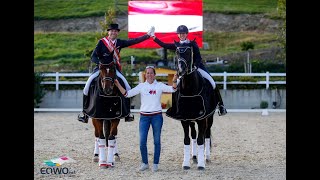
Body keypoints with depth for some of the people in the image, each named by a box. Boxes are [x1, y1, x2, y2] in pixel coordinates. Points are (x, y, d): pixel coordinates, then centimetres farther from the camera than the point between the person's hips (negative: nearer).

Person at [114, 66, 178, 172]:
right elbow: (127, 94, 1)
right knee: (142, 142, 0)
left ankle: (156, 164, 16)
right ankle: (145, 163, 16)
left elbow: (172, 89, -9)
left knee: (157, 141, 5)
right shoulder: (141, 86, 5)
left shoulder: (159, 85, 2)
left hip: (157, 116, -1)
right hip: (144, 116, 1)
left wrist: (174, 81, -27)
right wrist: (118, 85, -11)